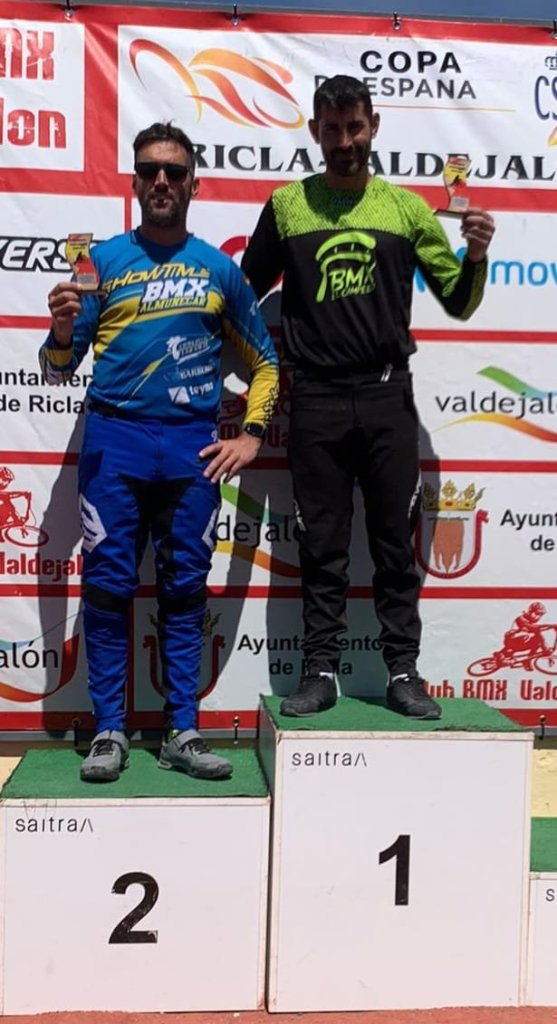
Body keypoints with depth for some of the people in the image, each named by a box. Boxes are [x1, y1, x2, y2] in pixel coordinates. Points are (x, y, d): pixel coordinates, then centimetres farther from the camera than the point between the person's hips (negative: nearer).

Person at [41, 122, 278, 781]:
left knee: (185, 589, 6)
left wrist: (251, 434, 4)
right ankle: (109, 732, 13)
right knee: (108, 586, 1)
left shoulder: (219, 268, 10)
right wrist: (62, 332, -15)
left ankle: (182, 733, 15)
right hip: (114, 439, 0)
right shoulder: (103, 258, 7)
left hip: (193, 447, 1)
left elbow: (263, 362, 16)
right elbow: (58, 371, 6)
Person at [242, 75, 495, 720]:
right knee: (321, 547, 5)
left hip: (388, 399, 0)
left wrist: (476, 257, -10)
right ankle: (320, 671, 16)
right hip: (316, 400, 0)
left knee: (395, 542, 4)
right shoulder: (287, 204, 7)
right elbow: (245, 294, 14)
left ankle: (403, 672, 15)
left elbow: (458, 303, 8)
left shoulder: (405, 206, 7)